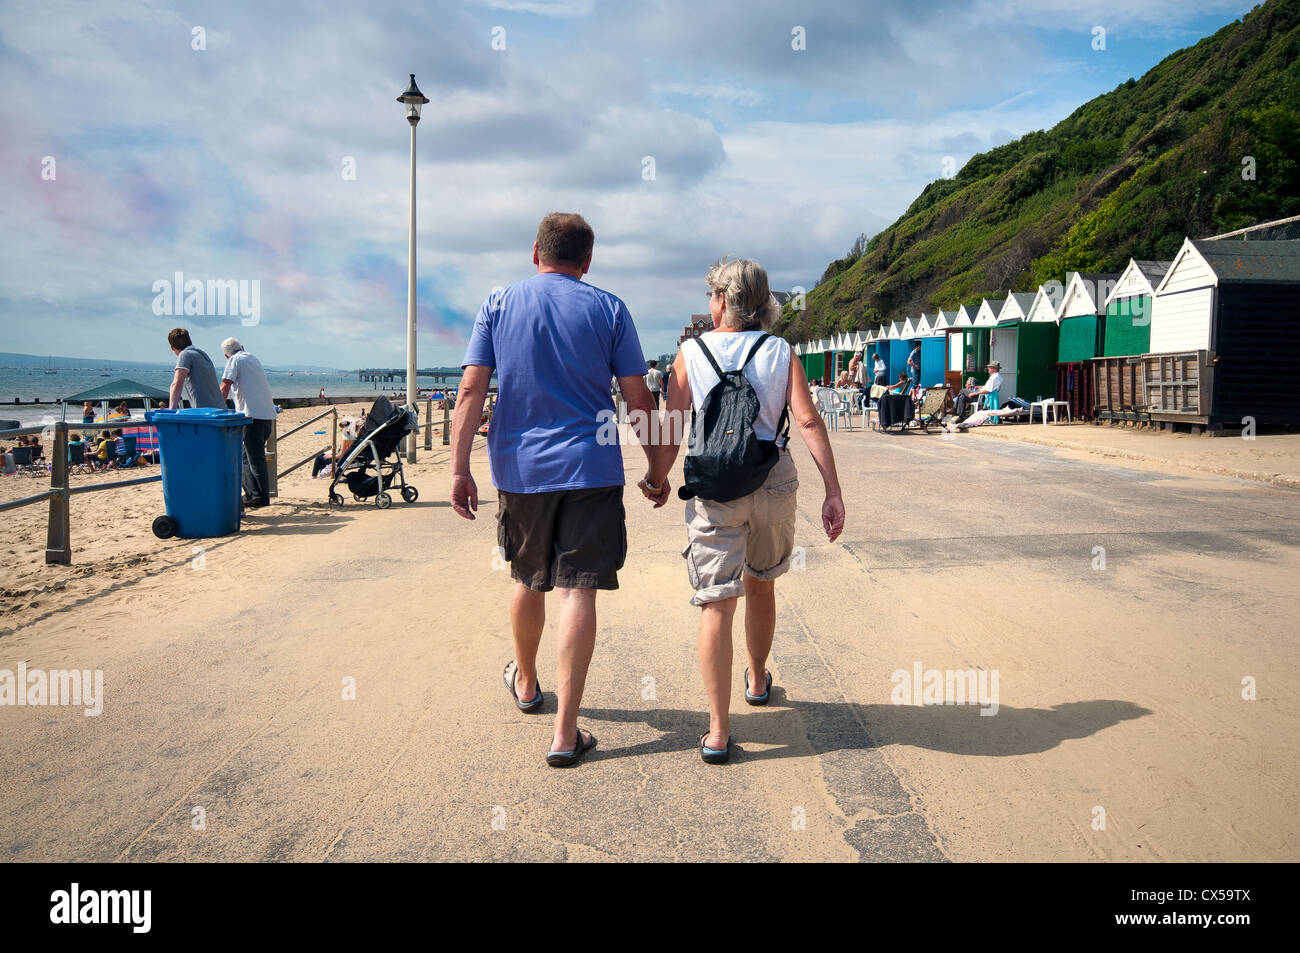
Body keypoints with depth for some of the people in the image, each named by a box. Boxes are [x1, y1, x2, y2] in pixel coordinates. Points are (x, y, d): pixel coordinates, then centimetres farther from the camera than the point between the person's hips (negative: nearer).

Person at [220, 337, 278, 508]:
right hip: (267, 414, 7)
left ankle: (262, 499, -2)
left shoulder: (235, 360, 1)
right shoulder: (254, 359, 22)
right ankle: (252, 495, 9)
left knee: (255, 459, -4)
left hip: (252, 416, -7)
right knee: (247, 456, 14)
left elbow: (225, 386, -8)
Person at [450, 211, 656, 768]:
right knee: (577, 591, -2)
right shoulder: (608, 309, 1)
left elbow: (471, 391, -4)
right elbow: (638, 400, 0)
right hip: (591, 470, -2)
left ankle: (526, 684, 43)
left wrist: (459, 469, -3)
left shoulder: (499, 304, 3)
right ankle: (565, 733, -3)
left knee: (528, 581, 20)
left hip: (520, 470, 2)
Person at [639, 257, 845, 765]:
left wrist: (656, 480, 14)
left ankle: (718, 731, -6)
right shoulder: (781, 353, 2)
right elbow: (808, 421, -8)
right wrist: (833, 492, -8)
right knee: (761, 585, 23)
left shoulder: (691, 353, 0)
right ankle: (758, 680, 45)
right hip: (773, 481, 2)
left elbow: (672, 428, -2)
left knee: (716, 602, -2)